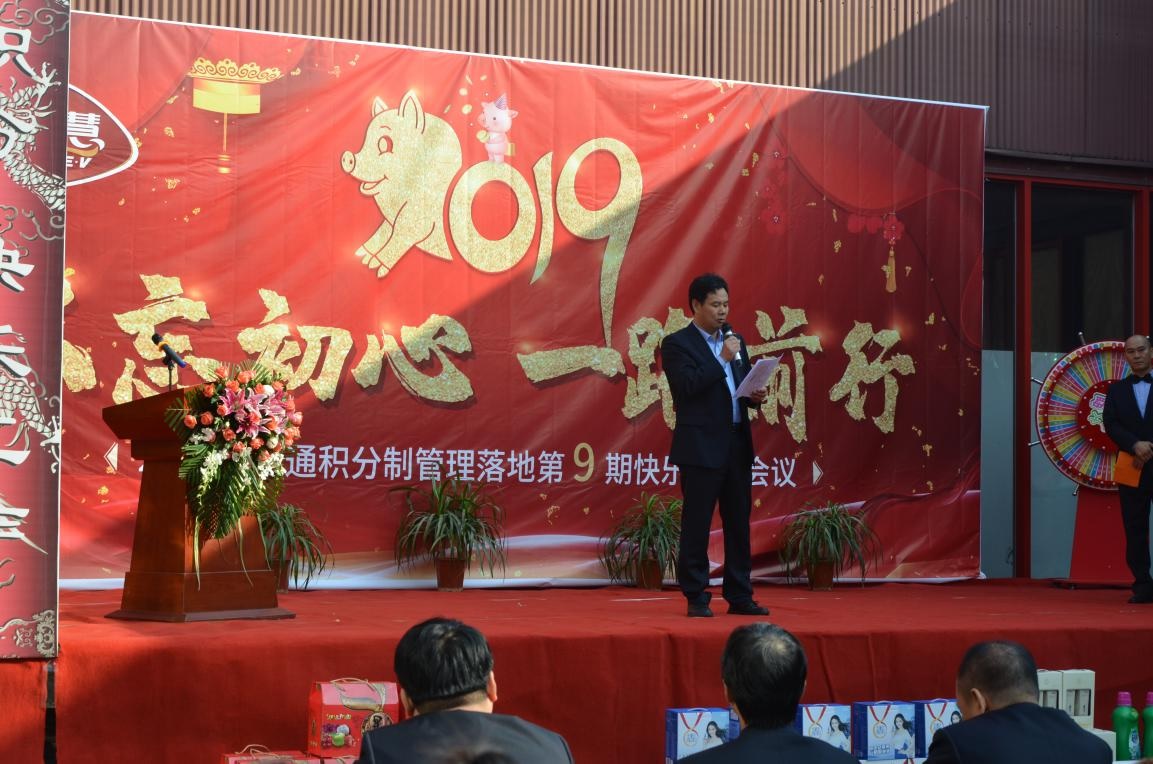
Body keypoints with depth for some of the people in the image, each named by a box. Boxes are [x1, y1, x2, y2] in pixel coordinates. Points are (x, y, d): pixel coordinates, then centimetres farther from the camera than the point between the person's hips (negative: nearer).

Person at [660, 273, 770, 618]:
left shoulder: (733, 339, 15)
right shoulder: (677, 344, -4)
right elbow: (687, 386, -18)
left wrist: (756, 395, -1)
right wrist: (723, 359, -18)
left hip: (737, 445, 6)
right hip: (701, 447, -6)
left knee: (739, 523, 8)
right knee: (696, 525, -1)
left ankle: (739, 596, 14)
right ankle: (696, 598, 5)